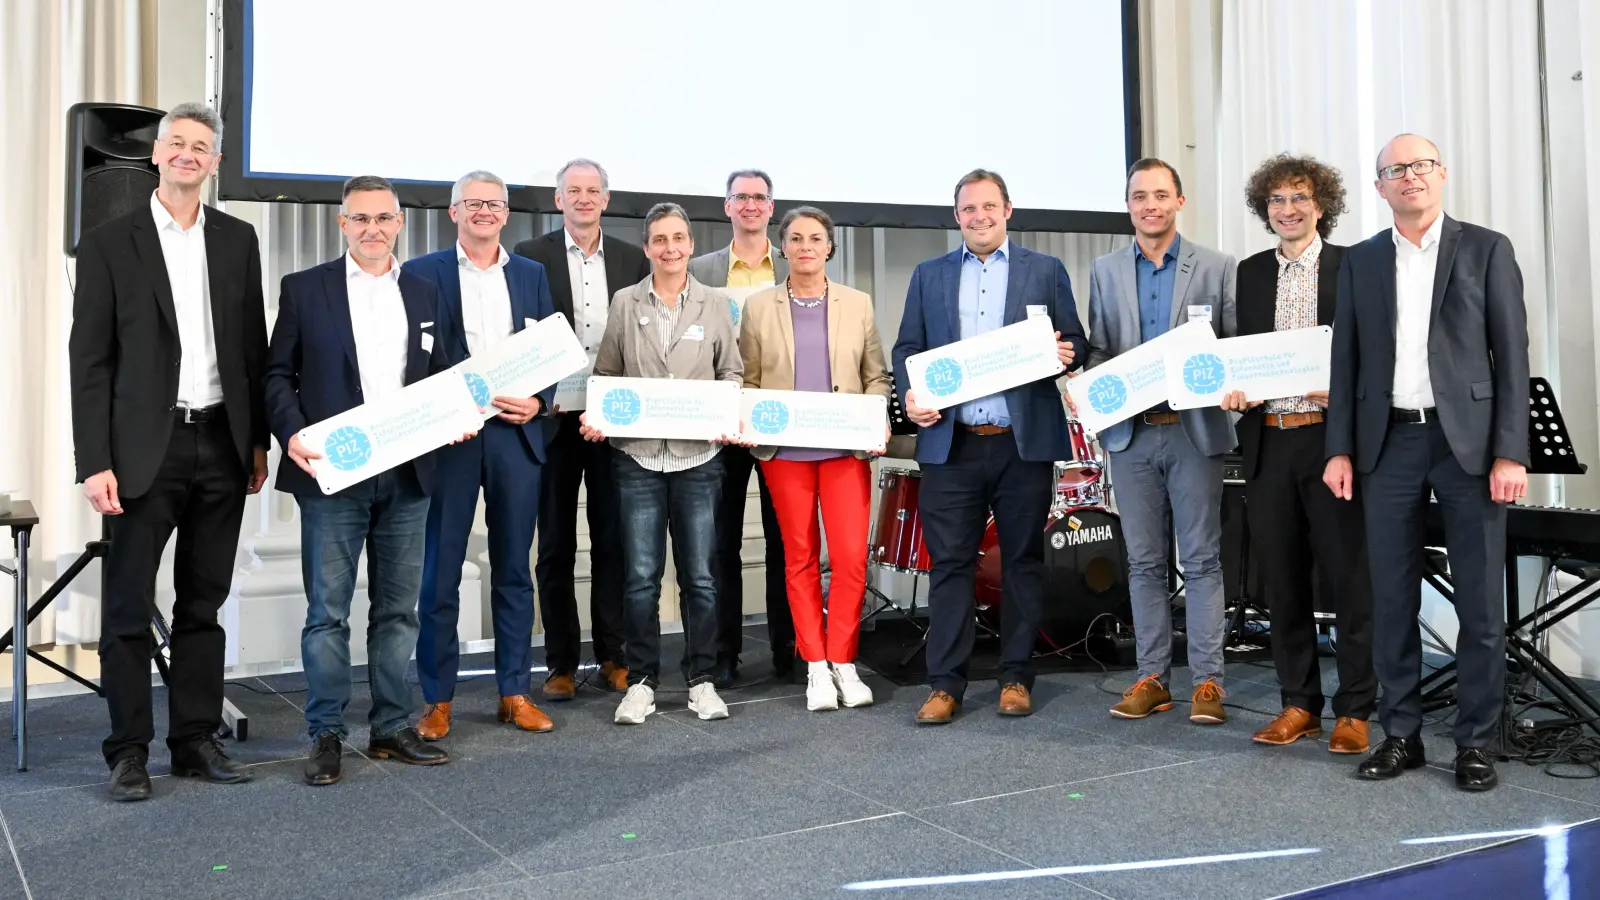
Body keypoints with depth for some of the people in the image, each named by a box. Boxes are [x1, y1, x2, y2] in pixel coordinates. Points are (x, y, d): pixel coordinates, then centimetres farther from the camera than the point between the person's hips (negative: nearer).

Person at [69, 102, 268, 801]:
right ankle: (129, 750, 14)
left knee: (203, 605, 10)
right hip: (146, 449, -3)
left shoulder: (237, 240, 10)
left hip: (223, 445, 3)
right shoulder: (110, 244, 0)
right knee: (129, 608, 3)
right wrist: (95, 463, -9)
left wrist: (258, 440, 8)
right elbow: (89, 361, -3)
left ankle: (196, 739, 20)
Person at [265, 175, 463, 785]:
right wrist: (291, 435, -13)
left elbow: (440, 377, 17)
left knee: (398, 608, 9)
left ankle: (392, 728, 19)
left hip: (407, 476, 3)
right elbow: (279, 374, 2)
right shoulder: (305, 289, 4)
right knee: (327, 610, 1)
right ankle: (326, 735, 11)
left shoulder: (424, 294, 13)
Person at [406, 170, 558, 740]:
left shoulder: (532, 275, 14)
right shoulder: (422, 273, 4)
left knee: (513, 569, 8)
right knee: (439, 573, 1)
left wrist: (538, 403, -6)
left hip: (516, 434, 3)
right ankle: (437, 700, 11)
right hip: (448, 436, -2)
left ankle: (514, 692, 17)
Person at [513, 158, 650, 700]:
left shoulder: (633, 260, 9)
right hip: (554, 416, -2)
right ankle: (561, 662, 14)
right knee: (556, 544, 6)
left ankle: (612, 655, 18)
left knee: (613, 540, 7)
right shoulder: (531, 256, 2)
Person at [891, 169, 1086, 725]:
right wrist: (911, 395, -6)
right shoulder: (929, 276, 15)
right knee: (949, 563, -1)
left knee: (1022, 562, 6)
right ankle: (945, 684, 6)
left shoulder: (1046, 271, 11)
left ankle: (1016, 678, 17)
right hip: (950, 444, 1)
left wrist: (1066, 353, -14)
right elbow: (907, 349, 12)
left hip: (1024, 443, 0)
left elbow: (1073, 342, 9)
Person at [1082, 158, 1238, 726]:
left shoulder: (1216, 268, 4)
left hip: (1196, 429, -2)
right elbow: (1097, 349, 11)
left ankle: (1207, 680, 8)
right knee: (1144, 561, 7)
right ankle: (1152, 677, 16)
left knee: (1201, 558, 1)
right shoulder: (1105, 272, 11)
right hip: (1130, 433, 2)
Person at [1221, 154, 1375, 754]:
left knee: (1348, 577, 1)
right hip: (1268, 442, 4)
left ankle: (1353, 710, 13)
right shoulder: (1250, 273, 13)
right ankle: (1299, 703, 21)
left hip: (1332, 436, -4)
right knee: (1281, 579, 9)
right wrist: (1233, 389, -4)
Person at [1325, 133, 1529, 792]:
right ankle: (1400, 734, 16)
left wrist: (1510, 454, -8)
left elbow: (1511, 355, 0)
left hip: (1468, 441, -2)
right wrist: (1340, 450, 2)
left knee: (1480, 602, 1)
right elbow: (1347, 361, 10)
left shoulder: (1486, 250, 4)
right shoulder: (1360, 262, 11)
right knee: (1392, 599, 6)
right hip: (1388, 443, 2)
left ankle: (1476, 742, 13)